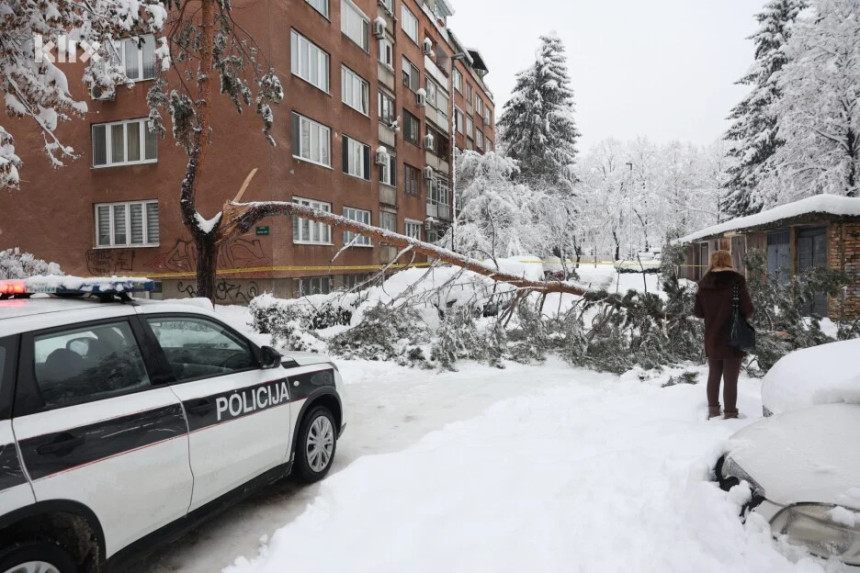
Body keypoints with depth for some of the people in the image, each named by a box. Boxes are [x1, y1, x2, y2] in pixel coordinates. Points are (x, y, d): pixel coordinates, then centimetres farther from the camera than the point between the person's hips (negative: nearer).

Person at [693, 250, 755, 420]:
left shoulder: (705, 283, -1)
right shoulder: (736, 281, -12)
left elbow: (698, 312, 2)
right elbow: (748, 310, -14)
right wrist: (751, 310, 8)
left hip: (712, 339, 4)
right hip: (733, 339, -4)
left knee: (714, 376, 18)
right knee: (730, 378, 3)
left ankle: (713, 410, 27)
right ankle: (730, 414, 8)